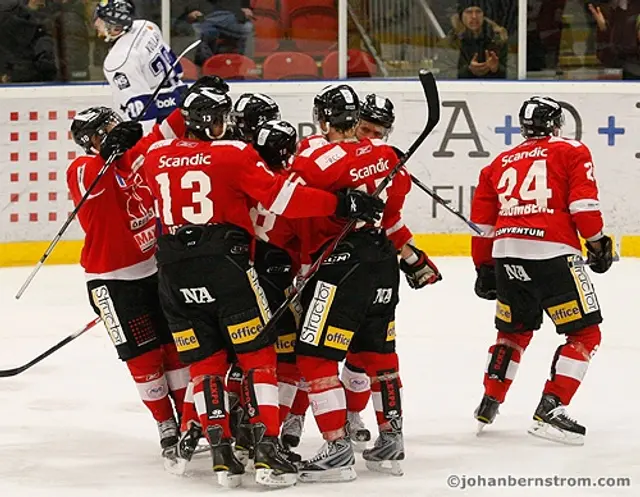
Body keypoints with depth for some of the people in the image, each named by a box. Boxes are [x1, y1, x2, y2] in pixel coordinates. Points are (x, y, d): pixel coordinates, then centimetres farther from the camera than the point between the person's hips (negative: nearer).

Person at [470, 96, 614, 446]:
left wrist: (484, 267, 31)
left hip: (507, 256, 6)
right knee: (585, 334, 2)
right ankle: (550, 410, -9)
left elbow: (483, 223, 23)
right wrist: (597, 243, 4)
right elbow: (583, 203, -4)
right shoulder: (572, 152, 9)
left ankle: (489, 404, 29)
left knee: (514, 330, 27)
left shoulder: (500, 164, 22)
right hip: (552, 253, -6)